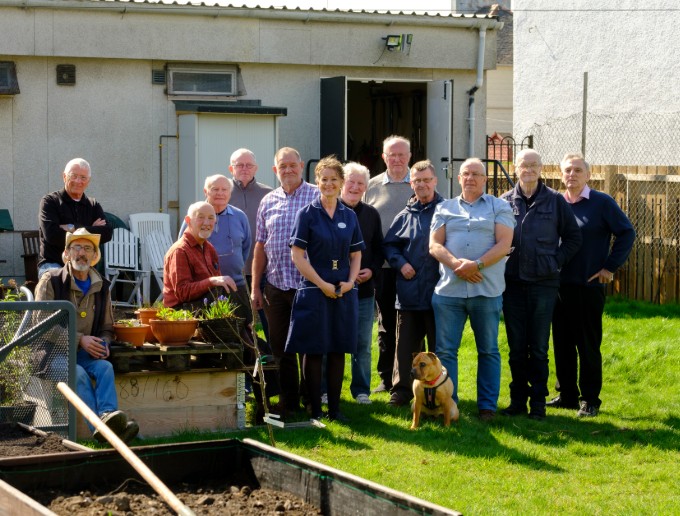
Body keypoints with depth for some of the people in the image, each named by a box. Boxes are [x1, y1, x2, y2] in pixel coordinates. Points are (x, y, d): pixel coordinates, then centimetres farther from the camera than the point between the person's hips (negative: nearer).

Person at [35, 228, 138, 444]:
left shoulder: (101, 287, 13)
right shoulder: (51, 281, -2)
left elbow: (107, 327, 19)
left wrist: (103, 344, -6)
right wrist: (80, 339, -16)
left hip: (86, 352, 4)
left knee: (105, 367, -29)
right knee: (79, 373, -34)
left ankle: (107, 415, -52)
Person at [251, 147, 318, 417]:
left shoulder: (317, 197, -2)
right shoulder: (268, 202, 10)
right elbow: (260, 246, 13)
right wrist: (255, 287, 9)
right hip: (276, 285, 4)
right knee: (280, 347, 9)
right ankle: (288, 402, 18)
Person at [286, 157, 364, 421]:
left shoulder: (349, 216, 9)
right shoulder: (307, 214, -3)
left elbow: (356, 254, 14)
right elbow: (297, 255, -7)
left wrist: (350, 281, -3)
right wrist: (323, 284, -12)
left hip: (344, 292, 4)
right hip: (314, 291, -4)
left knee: (338, 350, 7)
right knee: (313, 351, -1)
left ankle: (335, 408, 13)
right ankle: (315, 410, 5)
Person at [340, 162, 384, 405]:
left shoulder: (371, 214, 10)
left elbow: (379, 250, 14)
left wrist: (372, 270, -5)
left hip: (364, 288, 3)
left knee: (363, 345, 7)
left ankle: (361, 389, 16)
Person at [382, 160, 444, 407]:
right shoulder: (405, 215, 10)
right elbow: (389, 245, 16)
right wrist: (400, 263, 0)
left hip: (438, 291, -3)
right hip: (409, 291, 3)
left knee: (439, 347, 5)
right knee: (405, 345, 7)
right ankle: (401, 391, 14)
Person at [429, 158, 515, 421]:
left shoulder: (499, 207, 7)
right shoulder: (444, 208, 14)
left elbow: (504, 244, -4)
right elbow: (435, 245, 5)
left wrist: (477, 265, -17)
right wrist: (457, 264, -13)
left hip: (487, 290, -2)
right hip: (449, 289, 2)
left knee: (488, 350, 4)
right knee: (445, 350, 1)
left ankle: (487, 406, 11)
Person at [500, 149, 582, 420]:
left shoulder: (555, 201, 1)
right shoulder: (505, 201, 6)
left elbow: (573, 237, 6)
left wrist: (556, 261, -3)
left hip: (543, 283, -2)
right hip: (512, 283, 2)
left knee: (539, 348, 2)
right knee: (516, 347, 7)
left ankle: (538, 403, 8)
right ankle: (518, 400, 16)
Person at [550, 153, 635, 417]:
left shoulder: (602, 203, -4)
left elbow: (626, 233, -4)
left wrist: (610, 267, -8)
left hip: (589, 285, -5)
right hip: (559, 284, 5)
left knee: (588, 345, -1)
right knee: (562, 343, 9)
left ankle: (589, 400, 6)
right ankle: (567, 395, 19)